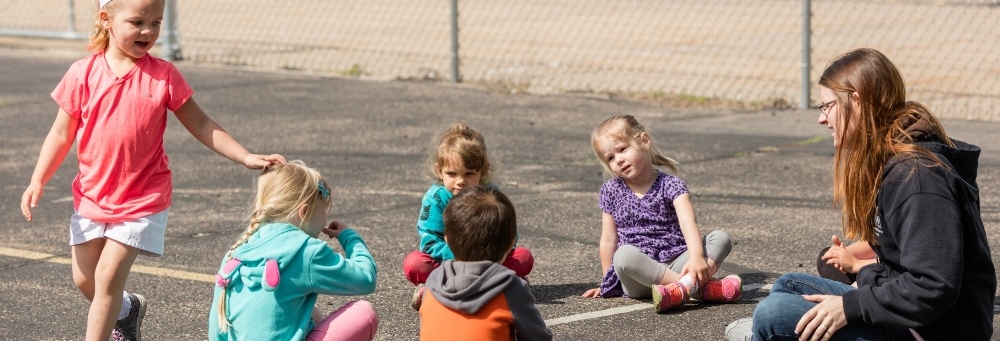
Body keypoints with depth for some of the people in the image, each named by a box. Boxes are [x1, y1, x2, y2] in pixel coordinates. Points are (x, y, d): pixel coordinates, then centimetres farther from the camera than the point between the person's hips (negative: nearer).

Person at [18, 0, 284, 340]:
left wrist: (246, 157, -9)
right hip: (92, 196, 3)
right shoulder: (84, 73, -7)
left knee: (108, 276, -9)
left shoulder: (164, 76, -9)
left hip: (142, 200, -3)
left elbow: (201, 126, -1)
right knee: (84, 279, 13)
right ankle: (127, 309, 43)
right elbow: (62, 134, 0)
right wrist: (38, 181, -9)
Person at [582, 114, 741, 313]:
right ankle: (702, 287, -37)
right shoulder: (612, 191, 10)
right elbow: (608, 240, 12)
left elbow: (688, 222, -15)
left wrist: (696, 257, -32)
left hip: (675, 263, 0)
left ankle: (685, 286, -46)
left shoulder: (671, 185, 1)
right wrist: (607, 283, 12)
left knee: (721, 239, -20)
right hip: (637, 278, 0)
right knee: (624, 255, -35)